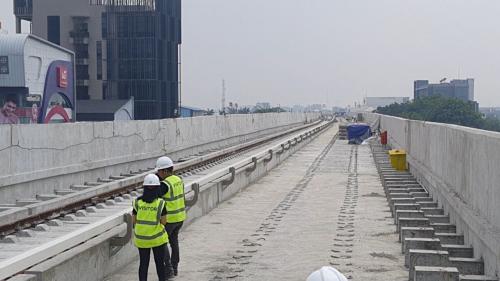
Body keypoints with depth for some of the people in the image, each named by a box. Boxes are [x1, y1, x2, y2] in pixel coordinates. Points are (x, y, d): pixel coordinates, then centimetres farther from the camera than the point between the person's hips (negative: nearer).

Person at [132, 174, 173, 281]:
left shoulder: (138, 202, -9)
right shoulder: (160, 203, -16)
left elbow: (134, 221, -4)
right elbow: (164, 222, -10)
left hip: (141, 238, 2)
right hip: (157, 238, -2)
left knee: (143, 263, 13)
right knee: (160, 263, 12)